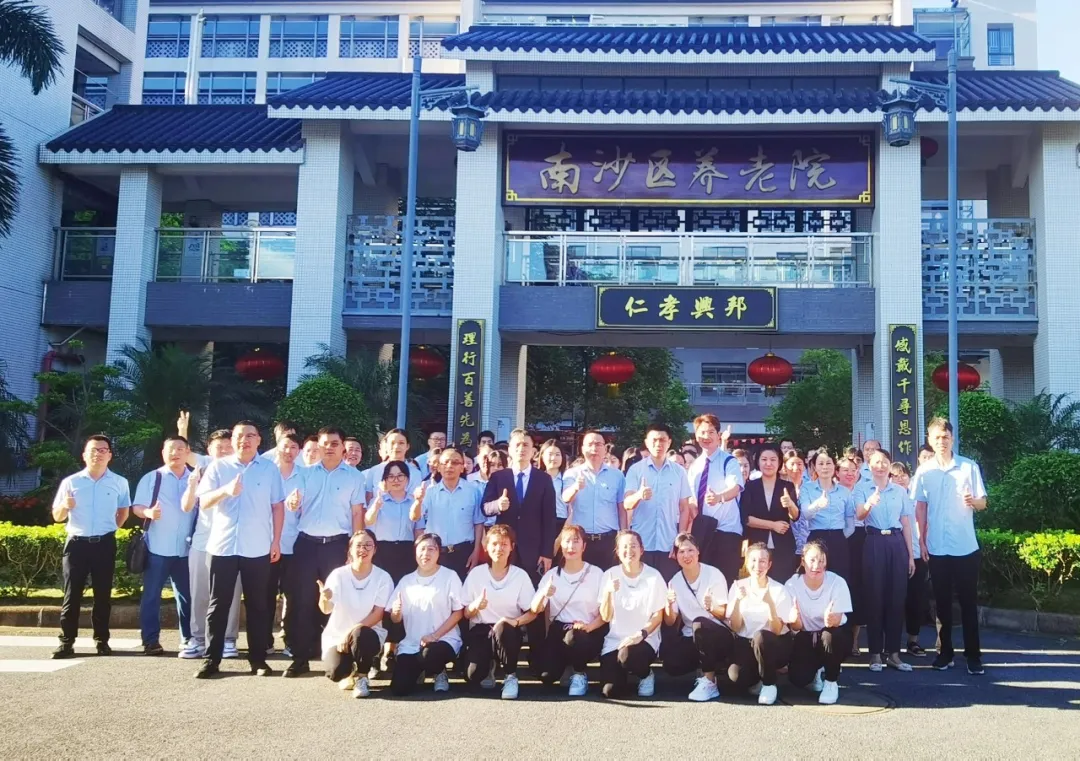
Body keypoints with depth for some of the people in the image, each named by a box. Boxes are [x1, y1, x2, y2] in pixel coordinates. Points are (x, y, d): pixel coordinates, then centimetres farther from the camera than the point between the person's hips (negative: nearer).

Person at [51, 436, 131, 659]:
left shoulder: (119, 482, 3)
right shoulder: (70, 482, 1)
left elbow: (124, 511, 19)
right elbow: (57, 516, 5)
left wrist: (111, 529, 10)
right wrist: (65, 506, -16)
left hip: (105, 544, 1)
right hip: (77, 543, -1)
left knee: (103, 594, 5)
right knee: (72, 594, -1)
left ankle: (101, 640, 12)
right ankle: (66, 641, 2)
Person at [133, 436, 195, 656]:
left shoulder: (196, 479, 9)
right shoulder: (151, 478, 3)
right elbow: (137, 507, -1)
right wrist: (148, 512, -22)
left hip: (186, 549, 2)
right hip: (157, 548, -2)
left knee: (187, 596, 8)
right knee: (151, 595, 1)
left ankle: (188, 639, 17)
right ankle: (151, 640, 7)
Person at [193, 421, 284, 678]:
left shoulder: (270, 468, 4)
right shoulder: (218, 467, 5)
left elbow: (278, 506, 6)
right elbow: (203, 502, -1)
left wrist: (276, 541, 1)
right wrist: (225, 490, -20)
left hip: (258, 548, 0)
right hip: (223, 546, 1)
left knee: (257, 605, 6)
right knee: (218, 604, 5)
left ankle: (258, 660, 13)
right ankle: (211, 660, 13)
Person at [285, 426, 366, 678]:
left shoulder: (354, 476, 3)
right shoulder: (307, 473, 10)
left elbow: (357, 512, 1)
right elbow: (294, 506, 6)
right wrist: (292, 503, -19)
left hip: (337, 543, -2)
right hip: (306, 542, 2)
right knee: (304, 600, 3)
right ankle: (301, 658, 10)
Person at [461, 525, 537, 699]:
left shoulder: (520, 575, -3)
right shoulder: (476, 573, -1)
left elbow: (532, 613, -2)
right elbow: (466, 613, 3)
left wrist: (514, 621, -22)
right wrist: (475, 606, -21)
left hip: (510, 630, -1)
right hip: (481, 629, 1)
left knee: (503, 630, -39)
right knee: (473, 676, -25)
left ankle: (510, 675, -10)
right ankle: (490, 665, 16)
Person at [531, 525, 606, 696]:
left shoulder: (596, 573, -1)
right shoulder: (552, 574, 5)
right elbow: (535, 609, -3)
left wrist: (589, 626, -23)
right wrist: (543, 594, -26)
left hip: (588, 632, -2)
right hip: (559, 630, 3)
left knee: (574, 638, -38)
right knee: (547, 676, -19)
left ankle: (579, 673, -6)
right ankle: (566, 662, 17)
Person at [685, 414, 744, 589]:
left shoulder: (729, 461, -6)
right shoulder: (694, 466, 11)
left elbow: (735, 487, -25)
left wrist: (719, 497, -46)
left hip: (726, 531, -5)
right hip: (701, 531, 5)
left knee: (725, 580, -4)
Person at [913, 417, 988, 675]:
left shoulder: (970, 467, -2)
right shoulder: (923, 471, 3)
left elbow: (983, 502, 0)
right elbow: (920, 507, 7)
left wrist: (973, 501, -23)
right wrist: (921, 540, 3)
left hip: (966, 546, -2)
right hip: (937, 547, 2)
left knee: (968, 601, 3)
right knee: (942, 602, 9)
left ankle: (973, 655, 9)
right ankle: (945, 652, 17)